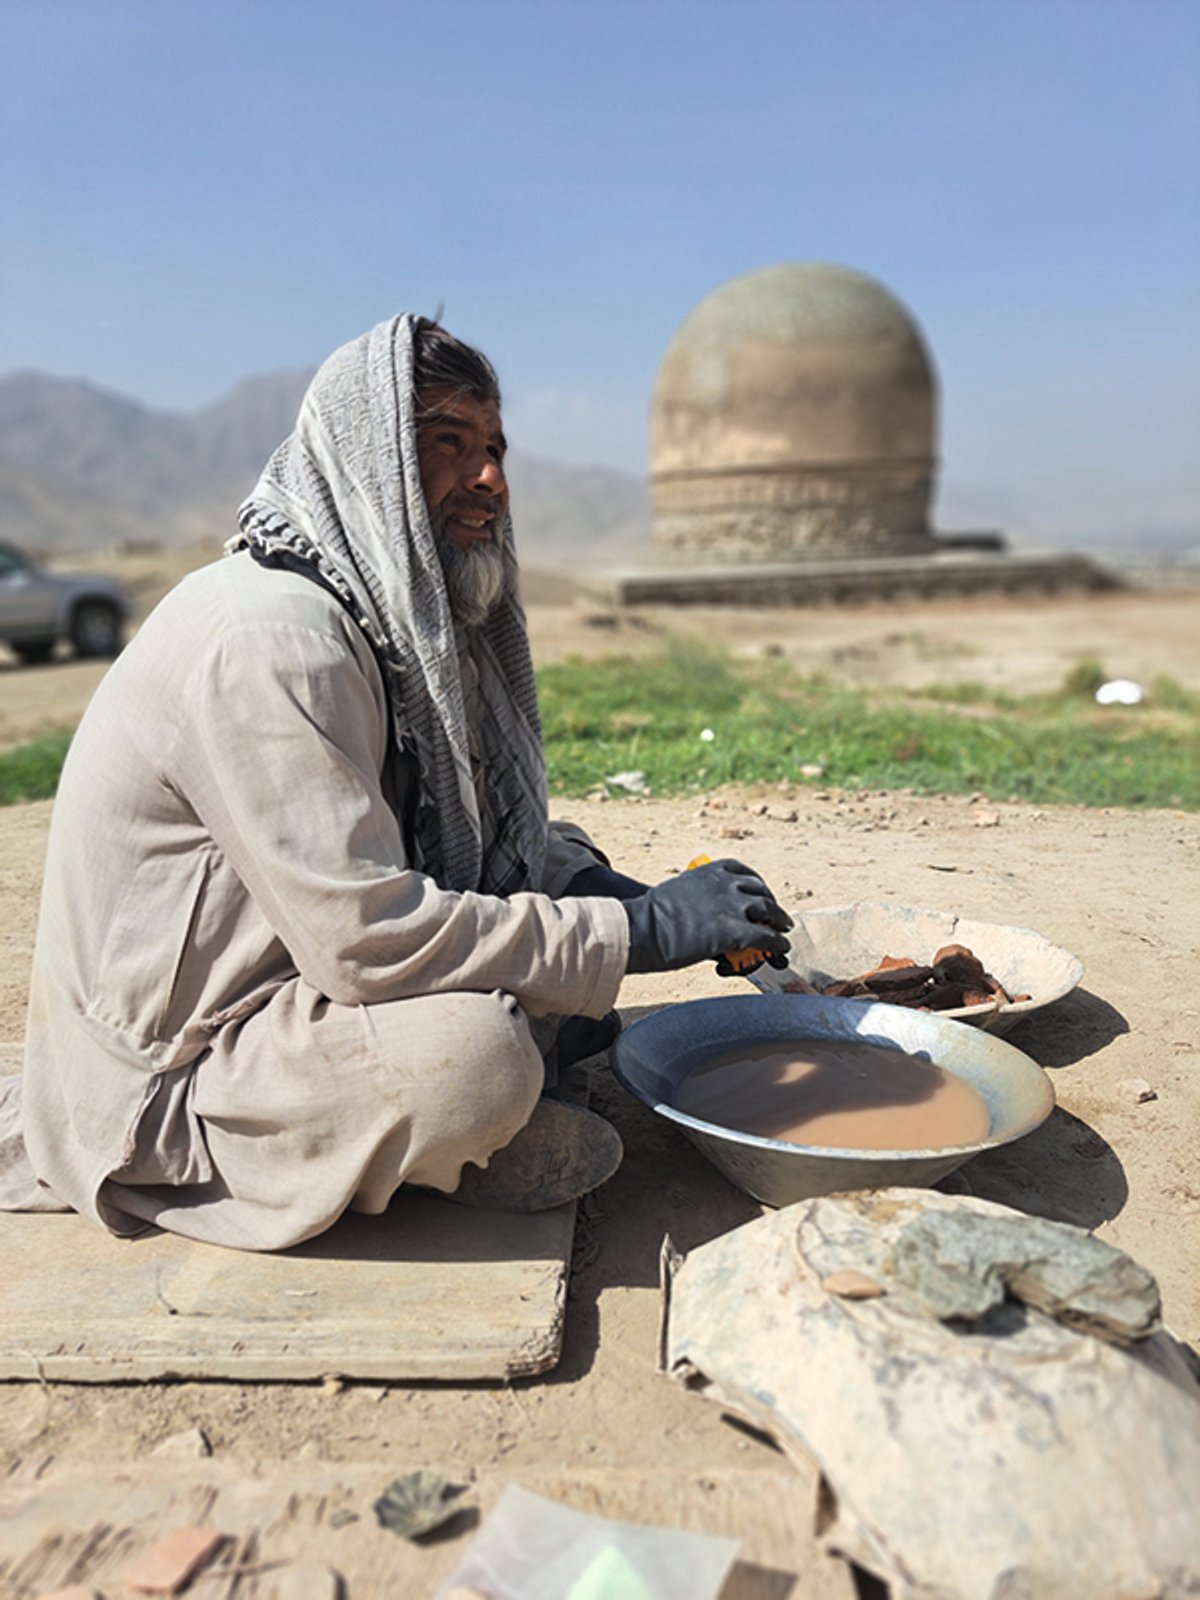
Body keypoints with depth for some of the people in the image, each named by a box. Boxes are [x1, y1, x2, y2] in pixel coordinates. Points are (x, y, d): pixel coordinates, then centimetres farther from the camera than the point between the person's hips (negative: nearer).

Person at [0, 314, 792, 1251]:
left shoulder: (399, 614, 5)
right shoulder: (269, 637, -26)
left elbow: (509, 830, 10)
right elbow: (367, 934, -31)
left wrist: (609, 889, -10)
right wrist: (645, 930, -26)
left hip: (298, 987, 9)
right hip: (166, 1077, -8)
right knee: (477, 1051, -31)